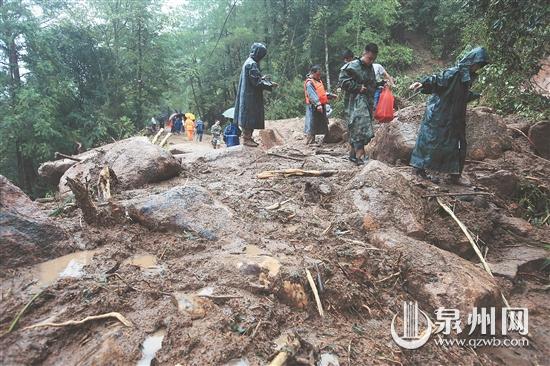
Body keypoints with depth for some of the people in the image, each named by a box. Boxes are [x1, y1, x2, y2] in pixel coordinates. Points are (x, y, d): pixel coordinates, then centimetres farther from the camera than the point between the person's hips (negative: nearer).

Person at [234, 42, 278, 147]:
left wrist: (263, 78, 21)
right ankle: (246, 139, 1)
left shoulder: (249, 62, 14)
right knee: (250, 116, -5)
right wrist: (270, 85, -12)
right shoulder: (252, 64, -17)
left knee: (251, 117, 13)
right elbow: (256, 82, -20)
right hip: (251, 96, -10)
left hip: (249, 95, 10)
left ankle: (248, 137, 18)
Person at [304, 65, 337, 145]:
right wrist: (318, 104, -35)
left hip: (321, 105, 10)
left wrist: (331, 95, 23)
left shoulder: (318, 81, 17)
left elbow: (323, 92, 28)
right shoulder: (309, 83, -13)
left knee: (322, 123, 14)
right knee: (312, 124, -7)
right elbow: (312, 95, -25)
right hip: (313, 107, -10)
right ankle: (309, 141, -1)